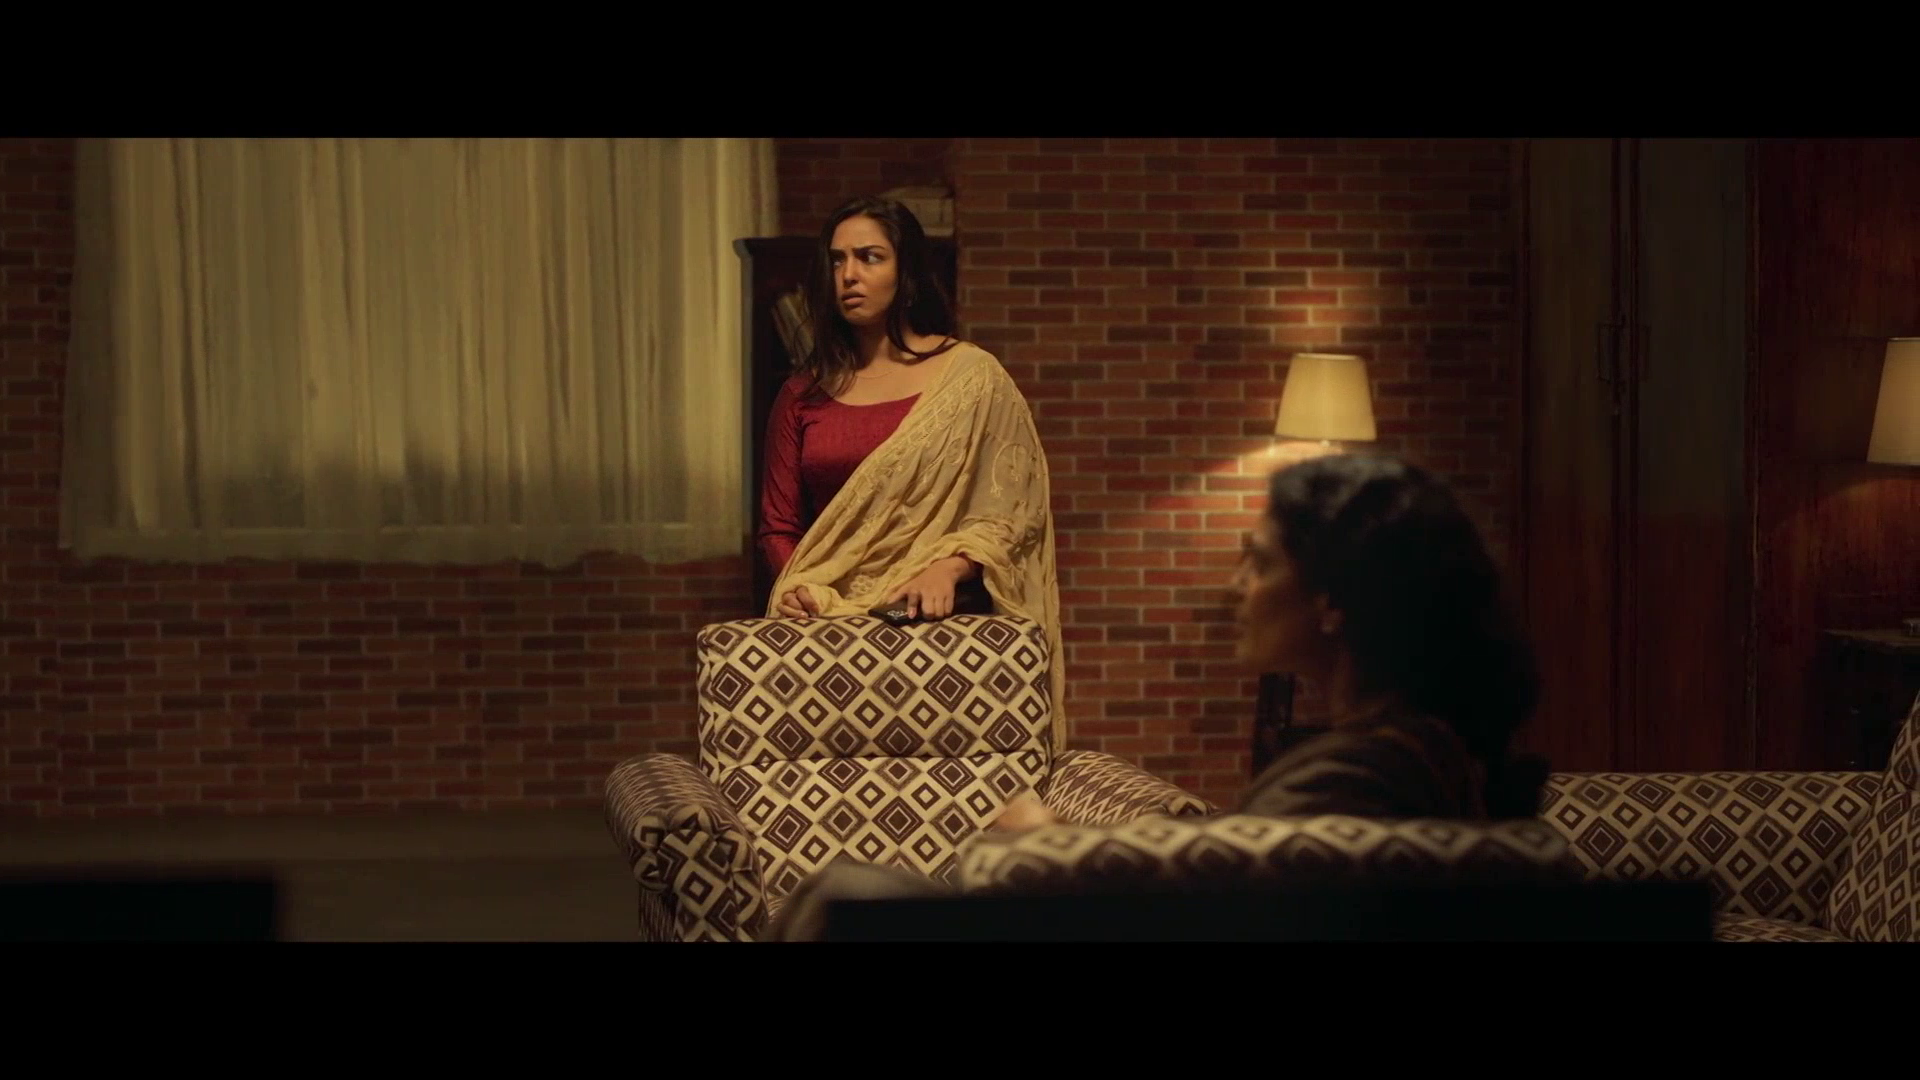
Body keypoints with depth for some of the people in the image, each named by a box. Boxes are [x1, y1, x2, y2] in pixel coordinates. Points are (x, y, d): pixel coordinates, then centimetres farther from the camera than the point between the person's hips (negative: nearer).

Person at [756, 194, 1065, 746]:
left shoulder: (971, 376, 6)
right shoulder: (805, 392, 15)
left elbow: (1011, 508, 1)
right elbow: (778, 525, 17)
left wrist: (948, 568, -16)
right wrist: (798, 588, -3)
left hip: (947, 620, -2)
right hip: (828, 628, 2)